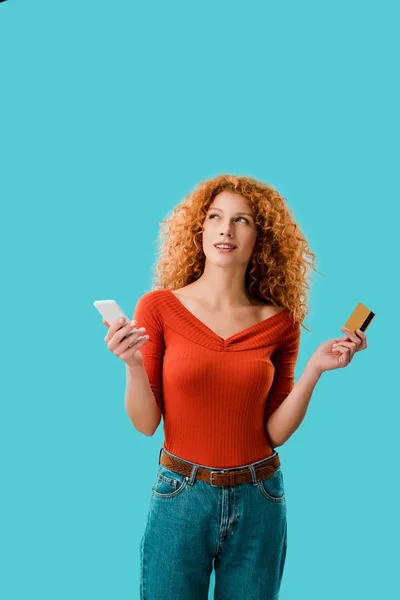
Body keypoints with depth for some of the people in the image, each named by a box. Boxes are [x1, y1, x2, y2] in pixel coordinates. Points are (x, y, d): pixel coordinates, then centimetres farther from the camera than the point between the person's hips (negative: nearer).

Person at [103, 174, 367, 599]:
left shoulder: (279, 322, -2)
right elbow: (145, 423, -6)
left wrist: (314, 369, -12)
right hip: (180, 496, -1)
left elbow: (275, 431, -1)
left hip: (257, 501, 2)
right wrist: (132, 365, -22)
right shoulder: (158, 307, -7)